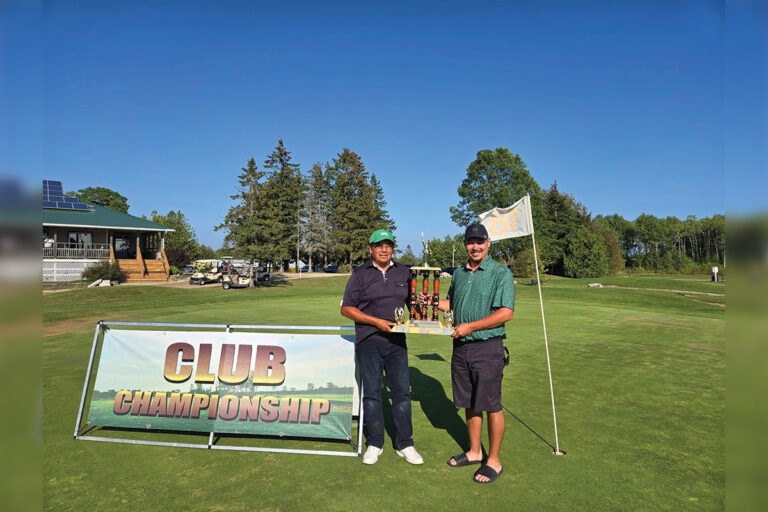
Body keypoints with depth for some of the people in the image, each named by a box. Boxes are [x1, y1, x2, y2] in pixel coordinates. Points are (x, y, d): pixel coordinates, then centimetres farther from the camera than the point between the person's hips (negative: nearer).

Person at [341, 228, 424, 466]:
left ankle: (404, 444, 19)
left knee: (402, 391, 5)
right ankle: (374, 444, 21)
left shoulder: (404, 272, 11)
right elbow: (346, 308, -3)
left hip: (397, 341, 3)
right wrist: (376, 322, -12)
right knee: (371, 392, 5)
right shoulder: (360, 274, 1)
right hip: (368, 341, -2)